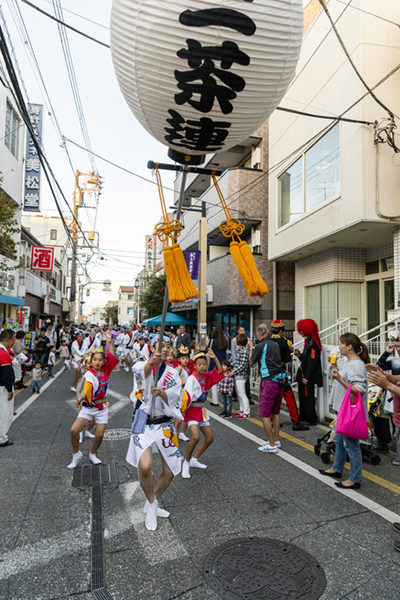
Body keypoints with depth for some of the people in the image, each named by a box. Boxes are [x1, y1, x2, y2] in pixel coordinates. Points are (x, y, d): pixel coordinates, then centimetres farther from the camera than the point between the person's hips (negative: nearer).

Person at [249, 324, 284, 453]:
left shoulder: (261, 346, -11)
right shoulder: (275, 344, 10)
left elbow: (251, 363, 0)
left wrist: (251, 349, 15)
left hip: (268, 381, -8)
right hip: (279, 381, 8)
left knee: (264, 414, -1)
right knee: (275, 412, 18)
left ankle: (272, 445, 1)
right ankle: (276, 440, 26)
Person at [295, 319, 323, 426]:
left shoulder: (312, 343, -18)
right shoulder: (307, 341, 13)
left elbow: (312, 361, -22)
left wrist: (306, 377, -22)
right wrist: (300, 355, 1)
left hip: (309, 377, -10)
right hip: (303, 375, 10)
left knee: (308, 397, -1)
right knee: (302, 396, 16)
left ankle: (311, 419, 11)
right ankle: (302, 418, 28)